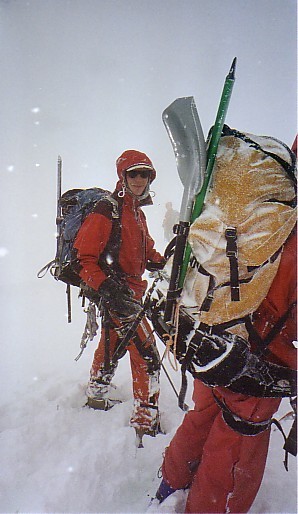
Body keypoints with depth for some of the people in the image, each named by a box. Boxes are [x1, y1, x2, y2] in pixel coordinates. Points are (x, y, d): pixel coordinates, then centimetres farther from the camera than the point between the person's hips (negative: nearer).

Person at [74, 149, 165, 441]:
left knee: (113, 344, 23)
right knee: (146, 354, -8)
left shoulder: (137, 212, 13)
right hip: (113, 291, -10)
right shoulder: (107, 211, -16)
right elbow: (84, 257, -18)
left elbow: (145, 251, 20)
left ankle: (97, 396, 45)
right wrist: (106, 288, -29)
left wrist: (165, 263, 2)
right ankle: (146, 422, 6)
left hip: (130, 288, 10)